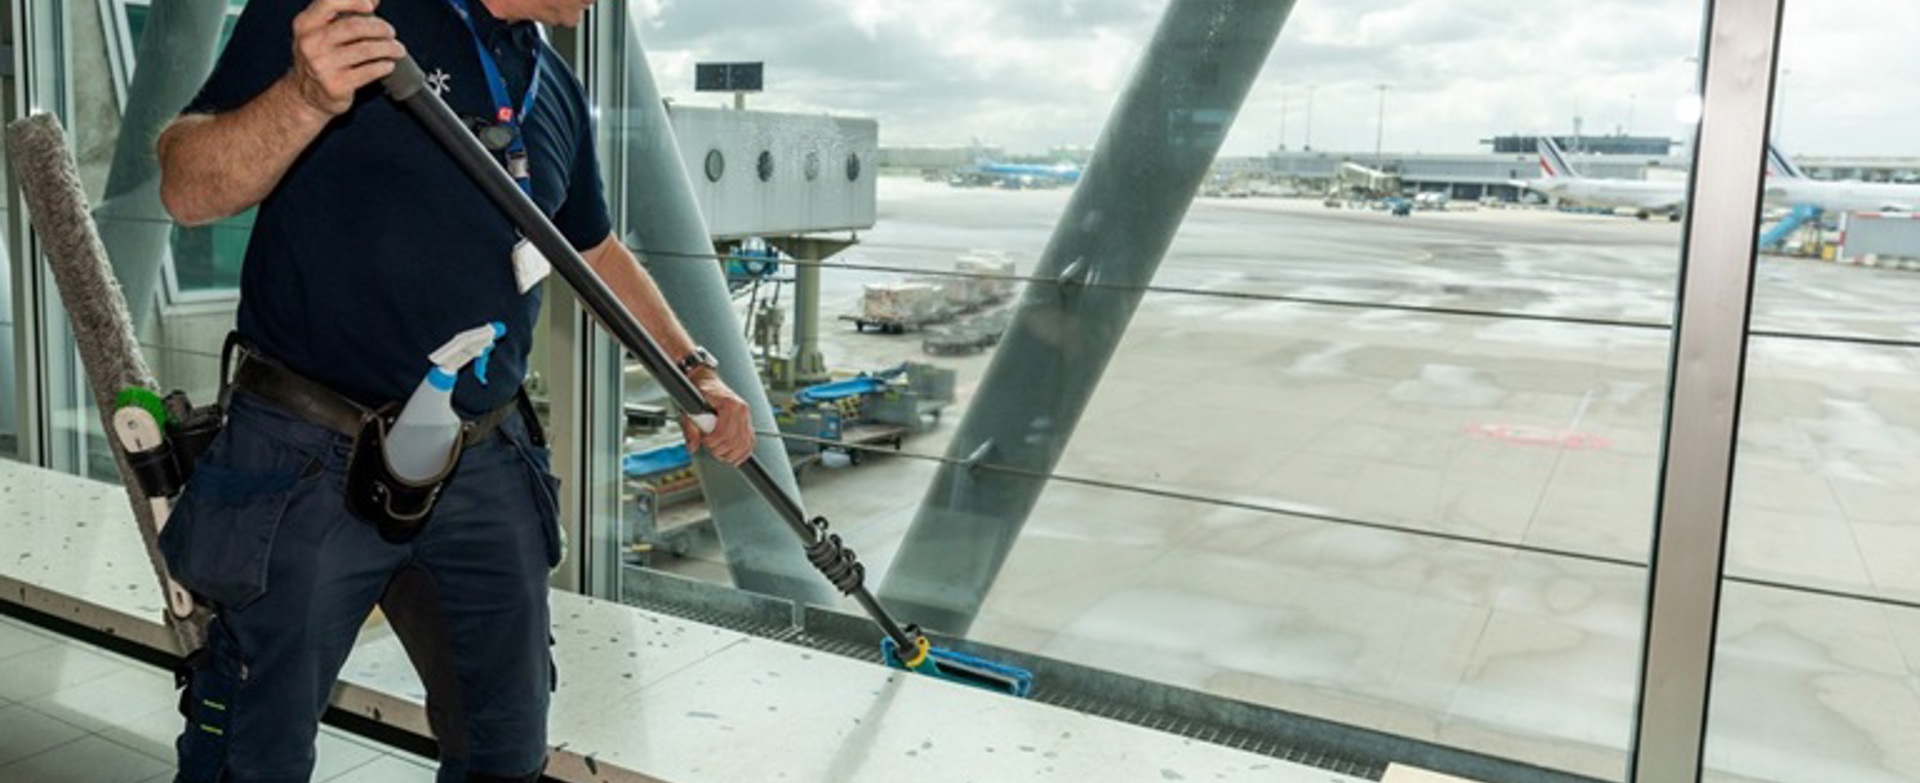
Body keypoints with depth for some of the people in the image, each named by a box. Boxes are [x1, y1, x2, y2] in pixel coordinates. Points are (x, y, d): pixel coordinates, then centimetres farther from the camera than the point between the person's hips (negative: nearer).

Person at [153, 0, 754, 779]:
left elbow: (597, 250, 23)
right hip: (309, 464, -5)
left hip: (487, 469, 6)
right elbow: (185, 191, -13)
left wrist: (693, 368, 14)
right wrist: (305, 99, -31)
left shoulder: (556, 88, 10)